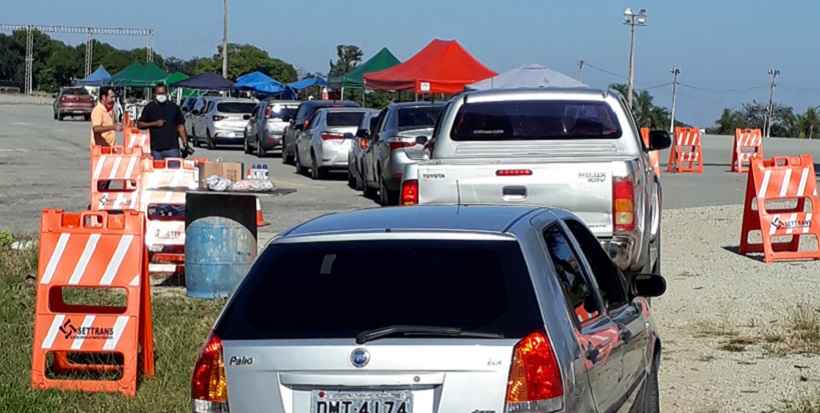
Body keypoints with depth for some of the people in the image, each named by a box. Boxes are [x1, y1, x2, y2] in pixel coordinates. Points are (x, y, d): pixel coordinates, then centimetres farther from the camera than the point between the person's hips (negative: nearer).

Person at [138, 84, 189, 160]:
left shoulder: (174, 107, 10)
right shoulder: (149, 108, 7)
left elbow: (180, 125, 10)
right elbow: (139, 124, 6)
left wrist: (184, 141, 0)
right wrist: (154, 124, -7)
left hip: (172, 147, 0)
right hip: (156, 149, 0)